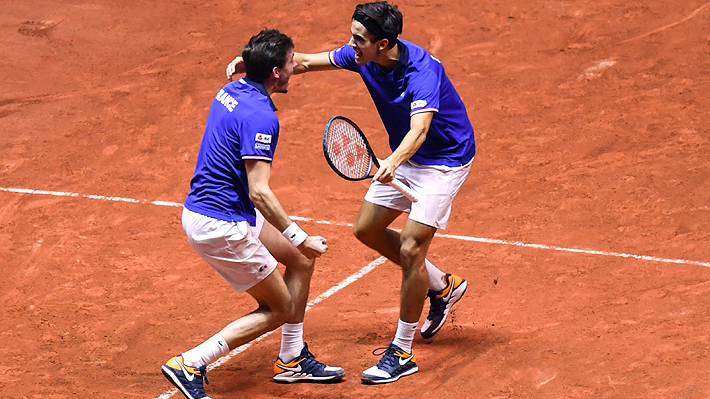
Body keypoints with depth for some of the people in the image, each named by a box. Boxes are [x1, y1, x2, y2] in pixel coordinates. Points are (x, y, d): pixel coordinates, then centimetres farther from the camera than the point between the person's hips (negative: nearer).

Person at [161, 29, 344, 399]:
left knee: (301, 259, 19)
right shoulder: (261, 117, -24)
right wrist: (299, 238, -23)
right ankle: (190, 365, -1)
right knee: (279, 308, 3)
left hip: (200, 208, 10)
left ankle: (292, 360, 28)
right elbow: (259, 191, -29)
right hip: (220, 226, -9)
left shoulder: (231, 91, 5)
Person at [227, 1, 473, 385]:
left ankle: (402, 353, -1)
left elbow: (420, 129, -48)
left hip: (445, 159, -9)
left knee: (410, 249, -14)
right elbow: (304, 61, -2)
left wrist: (393, 161, -67)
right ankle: (442, 285, 32)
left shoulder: (422, 71, -34)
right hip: (403, 155, 9)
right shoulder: (362, 56, -11)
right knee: (367, 229, 14)